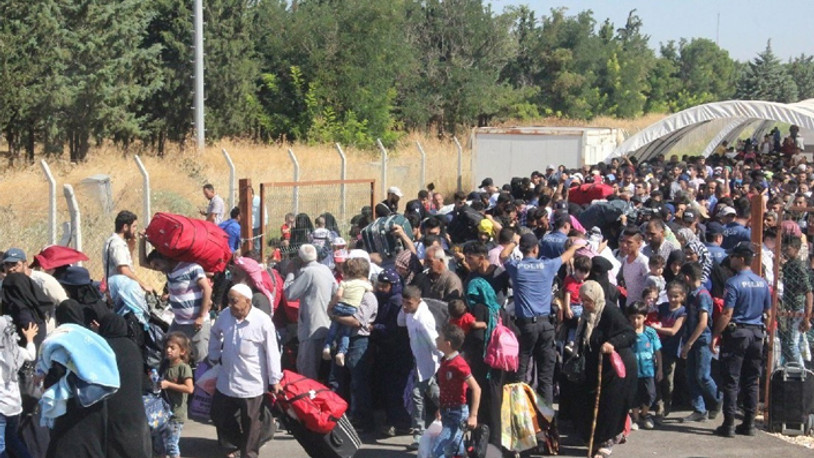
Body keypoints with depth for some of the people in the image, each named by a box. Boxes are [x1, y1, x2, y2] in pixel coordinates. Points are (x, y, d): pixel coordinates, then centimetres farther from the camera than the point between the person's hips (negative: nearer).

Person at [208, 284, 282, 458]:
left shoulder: (263, 321, -20)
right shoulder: (225, 315, -5)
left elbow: (272, 352, -13)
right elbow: (215, 334, 18)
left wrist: (275, 380, -8)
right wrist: (214, 356, 15)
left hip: (252, 384, -5)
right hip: (226, 382, 5)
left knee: (251, 426, 7)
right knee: (219, 417, 16)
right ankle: (241, 443, 39)